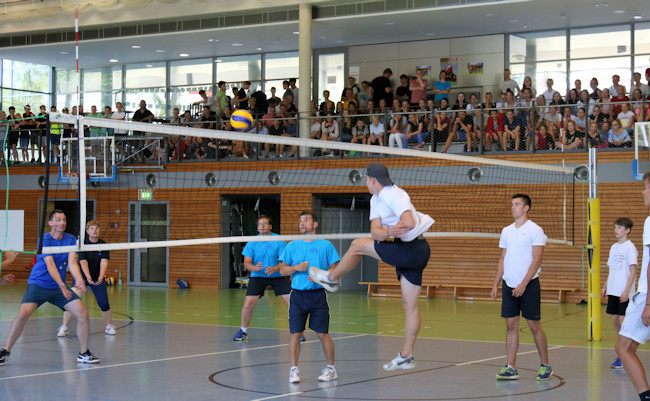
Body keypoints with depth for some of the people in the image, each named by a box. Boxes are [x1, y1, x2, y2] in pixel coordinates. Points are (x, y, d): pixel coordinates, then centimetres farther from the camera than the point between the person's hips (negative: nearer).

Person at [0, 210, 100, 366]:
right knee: (23, 314, -24)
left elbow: (72, 262, -10)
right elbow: (50, 265, -21)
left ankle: (84, 353, 6)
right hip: (38, 284, -4)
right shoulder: (44, 239, -12)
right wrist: (62, 286, -34)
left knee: (83, 313, -9)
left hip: (59, 287, 4)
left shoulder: (71, 239, 2)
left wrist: (79, 279, -31)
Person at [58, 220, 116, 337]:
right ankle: (63, 328, -1)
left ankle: (109, 326, 13)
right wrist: (88, 277, -38)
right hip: (82, 276, -1)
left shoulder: (103, 244, -7)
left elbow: (104, 262, -19)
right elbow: (83, 262, -22)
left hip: (98, 278, 1)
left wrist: (101, 277, -35)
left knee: (104, 303, -7)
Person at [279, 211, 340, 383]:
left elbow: (334, 269, 3)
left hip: (318, 295, -1)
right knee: (295, 334, -3)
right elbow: (283, 270, 8)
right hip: (298, 295, 1)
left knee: (323, 334, -1)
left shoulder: (326, 245, 5)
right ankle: (294, 370, 5)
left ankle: (331, 369, 12)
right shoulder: (292, 246, 10)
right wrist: (296, 268, -11)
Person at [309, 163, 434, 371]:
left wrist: (387, 231, -16)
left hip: (410, 250, -10)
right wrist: (386, 232, -20)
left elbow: (409, 223, -31)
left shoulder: (393, 195, -16)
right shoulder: (376, 199, 15)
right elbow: (375, 230, 2)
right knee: (410, 305, 10)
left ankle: (331, 278, 21)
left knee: (357, 245, -1)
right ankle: (406, 356, 14)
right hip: (418, 252, 10)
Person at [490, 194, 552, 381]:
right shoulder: (507, 231, 12)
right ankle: (510, 368, 5)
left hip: (528, 285, -5)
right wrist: (495, 284, 11)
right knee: (511, 325, 3)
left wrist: (523, 284, -17)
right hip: (509, 285, 5)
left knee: (534, 326, -1)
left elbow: (537, 260, -12)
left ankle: (545, 366, 13)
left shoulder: (535, 230, -7)